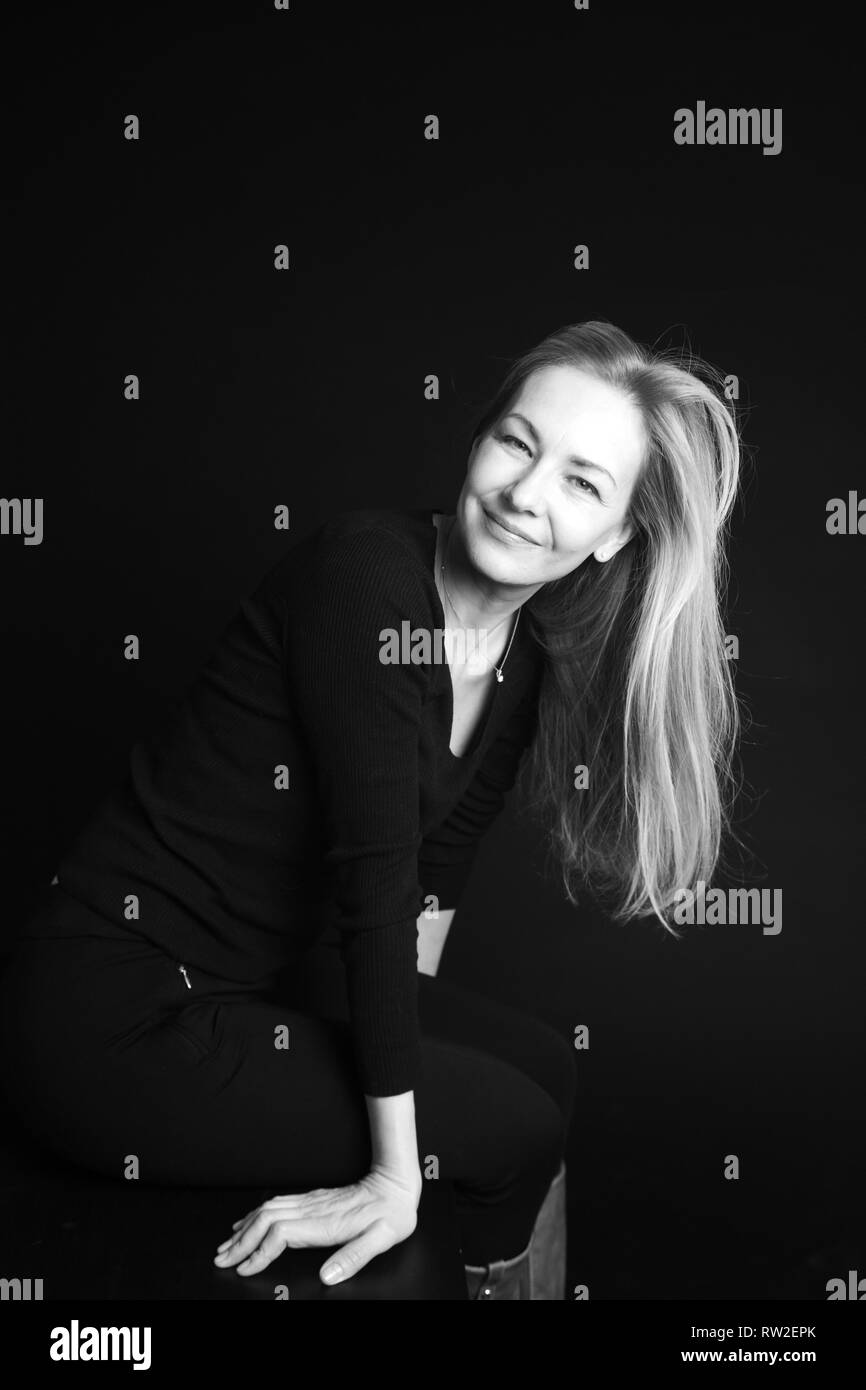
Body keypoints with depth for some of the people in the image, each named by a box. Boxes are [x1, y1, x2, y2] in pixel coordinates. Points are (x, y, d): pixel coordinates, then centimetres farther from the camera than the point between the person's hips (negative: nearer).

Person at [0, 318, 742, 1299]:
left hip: (267, 981, 9)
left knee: (540, 1063, 12)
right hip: (120, 1022, -8)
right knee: (516, 1124, -7)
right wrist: (394, 1172, -22)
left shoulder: (531, 656, 2)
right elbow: (374, 874, -25)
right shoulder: (367, 571, -24)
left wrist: (408, 1033, 12)